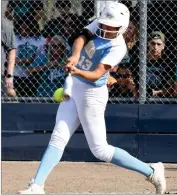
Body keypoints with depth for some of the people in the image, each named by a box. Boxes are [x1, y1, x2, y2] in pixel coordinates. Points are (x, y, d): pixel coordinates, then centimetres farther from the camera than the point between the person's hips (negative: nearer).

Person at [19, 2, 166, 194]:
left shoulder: (118, 47, -22)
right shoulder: (98, 26, -3)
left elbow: (96, 75, -30)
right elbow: (80, 39, -19)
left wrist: (77, 71, -49)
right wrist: (75, 56, -40)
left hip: (92, 94, -7)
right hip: (74, 88, 7)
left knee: (100, 150, -3)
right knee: (57, 139, 3)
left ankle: (151, 171, 6)